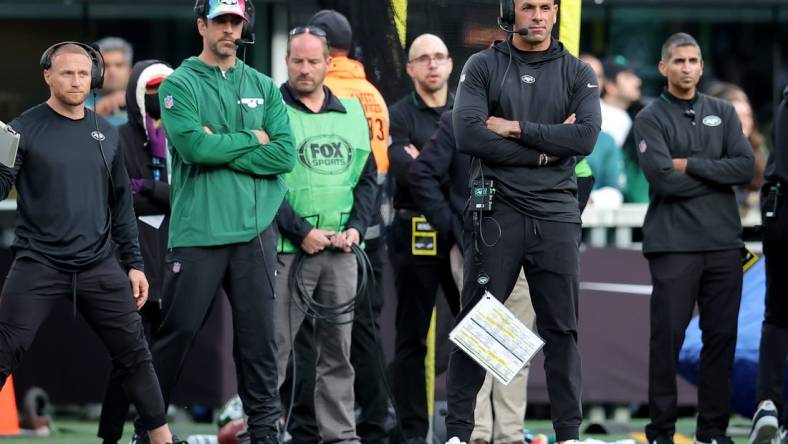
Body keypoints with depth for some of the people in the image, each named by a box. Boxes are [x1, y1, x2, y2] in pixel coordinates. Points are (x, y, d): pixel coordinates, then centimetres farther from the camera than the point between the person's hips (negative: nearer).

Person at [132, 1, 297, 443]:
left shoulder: (263, 87, 13)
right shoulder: (179, 85, 2)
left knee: (259, 334, 2)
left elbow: (285, 155, 0)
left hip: (256, 228, 3)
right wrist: (252, 139, -4)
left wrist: (222, 150, -8)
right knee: (178, 331, -1)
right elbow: (194, 146, -14)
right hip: (198, 230, -3)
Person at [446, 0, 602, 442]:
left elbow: (587, 137, -8)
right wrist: (545, 149, -10)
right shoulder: (484, 67, 3)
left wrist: (516, 129, -10)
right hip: (496, 211, -1)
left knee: (562, 328, 3)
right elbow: (468, 135, -11)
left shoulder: (578, 74, 8)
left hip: (556, 212, 1)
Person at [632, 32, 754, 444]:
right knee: (668, 336, -3)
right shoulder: (651, 119, 2)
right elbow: (664, 179, -12)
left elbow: (745, 167, 0)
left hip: (723, 241, 4)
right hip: (673, 243, -4)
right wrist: (716, 173, -5)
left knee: (721, 336, 4)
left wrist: (691, 166, -7)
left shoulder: (723, 113, 13)